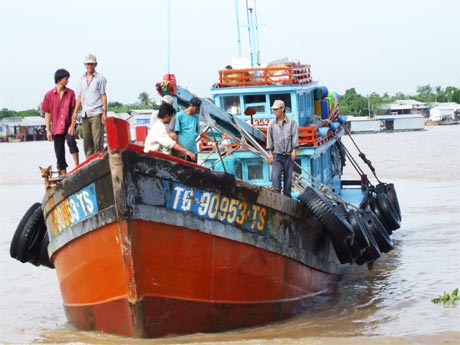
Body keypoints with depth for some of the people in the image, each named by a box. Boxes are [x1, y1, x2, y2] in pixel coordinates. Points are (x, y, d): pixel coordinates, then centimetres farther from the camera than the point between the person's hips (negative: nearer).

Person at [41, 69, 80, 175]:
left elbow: (73, 110, 1)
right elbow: (47, 113, 2)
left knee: (71, 141, -29)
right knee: (59, 153, 5)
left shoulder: (70, 93, 0)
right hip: (56, 128, 1)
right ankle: (63, 174, 13)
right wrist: (48, 130, -2)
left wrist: (72, 125, -10)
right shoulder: (49, 95, -2)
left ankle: (77, 167, -27)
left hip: (68, 126, -1)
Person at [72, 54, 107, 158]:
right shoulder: (82, 79, 16)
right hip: (85, 114, 5)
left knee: (97, 141, -10)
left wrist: (104, 112, -8)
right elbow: (79, 97, 17)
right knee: (87, 141, 5)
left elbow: (103, 96, 0)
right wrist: (75, 112, 7)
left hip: (96, 114, -5)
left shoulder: (100, 78, 3)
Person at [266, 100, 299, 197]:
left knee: (288, 176, 2)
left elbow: (295, 137, 0)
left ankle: (287, 196, 11)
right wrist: (270, 153, 4)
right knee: (275, 175, -16)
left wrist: (294, 150, -8)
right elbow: (269, 138, 9)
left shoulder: (292, 122, 3)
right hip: (276, 155, 1)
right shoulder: (272, 123, 8)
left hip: (288, 155, 0)